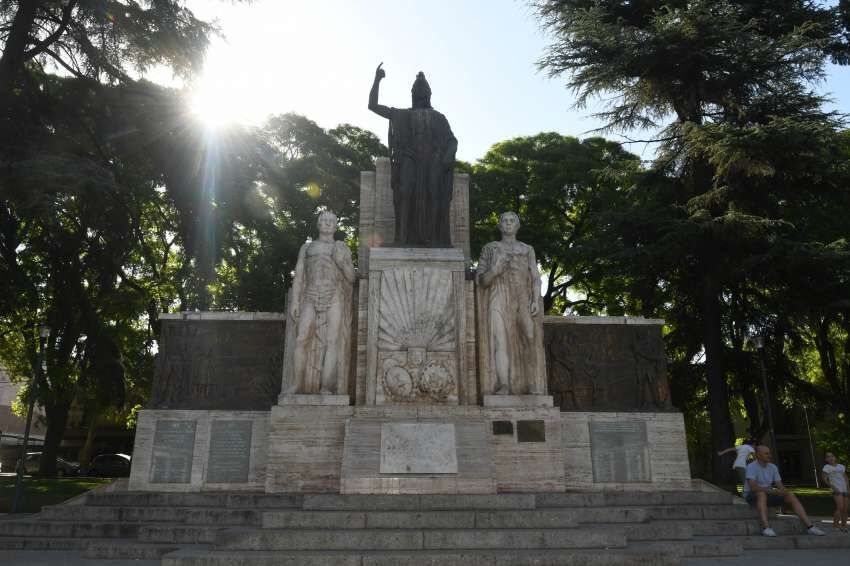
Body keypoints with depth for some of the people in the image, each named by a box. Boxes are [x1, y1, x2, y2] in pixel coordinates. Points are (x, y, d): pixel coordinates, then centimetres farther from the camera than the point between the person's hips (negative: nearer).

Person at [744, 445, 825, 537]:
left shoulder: (773, 467, 3)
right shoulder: (751, 466, -19)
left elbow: (780, 486, 1)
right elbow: (753, 487, -30)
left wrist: (783, 491, -24)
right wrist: (773, 491, -34)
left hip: (768, 495, 7)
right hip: (752, 496, -6)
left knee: (790, 495, -12)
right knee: (762, 494, -40)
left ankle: (809, 526, -16)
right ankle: (766, 528, -49)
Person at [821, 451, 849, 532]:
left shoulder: (841, 466, 18)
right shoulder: (826, 467, 3)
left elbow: (845, 478, 19)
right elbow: (825, 480, -1)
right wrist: (833, 487, -13)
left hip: (845, 490, 5)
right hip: (837, 490, -5)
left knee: (845, 509, 3)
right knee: (840, 508, -18)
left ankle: (844, 526, 13)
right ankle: (835, 524, -9)